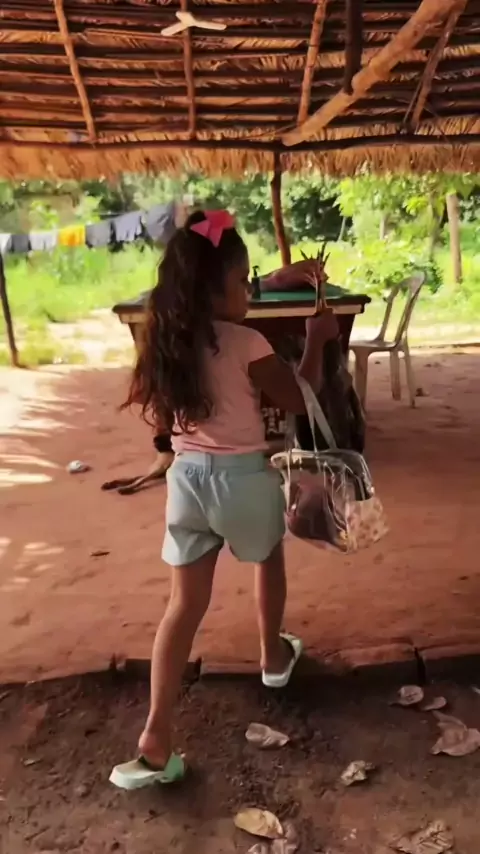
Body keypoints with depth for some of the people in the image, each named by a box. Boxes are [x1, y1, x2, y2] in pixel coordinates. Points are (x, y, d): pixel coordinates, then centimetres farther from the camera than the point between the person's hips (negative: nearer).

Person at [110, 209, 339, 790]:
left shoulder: (165, 340, 1)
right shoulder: (245, 343, -16)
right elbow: (300, 401, -6)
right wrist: (315, 342, 7)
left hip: (185, 478, 4)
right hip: (243, 478, -4)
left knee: (184, 606, 9)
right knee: (269, 560, 28)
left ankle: (156, 741, 9)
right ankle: (273, 657, 49)